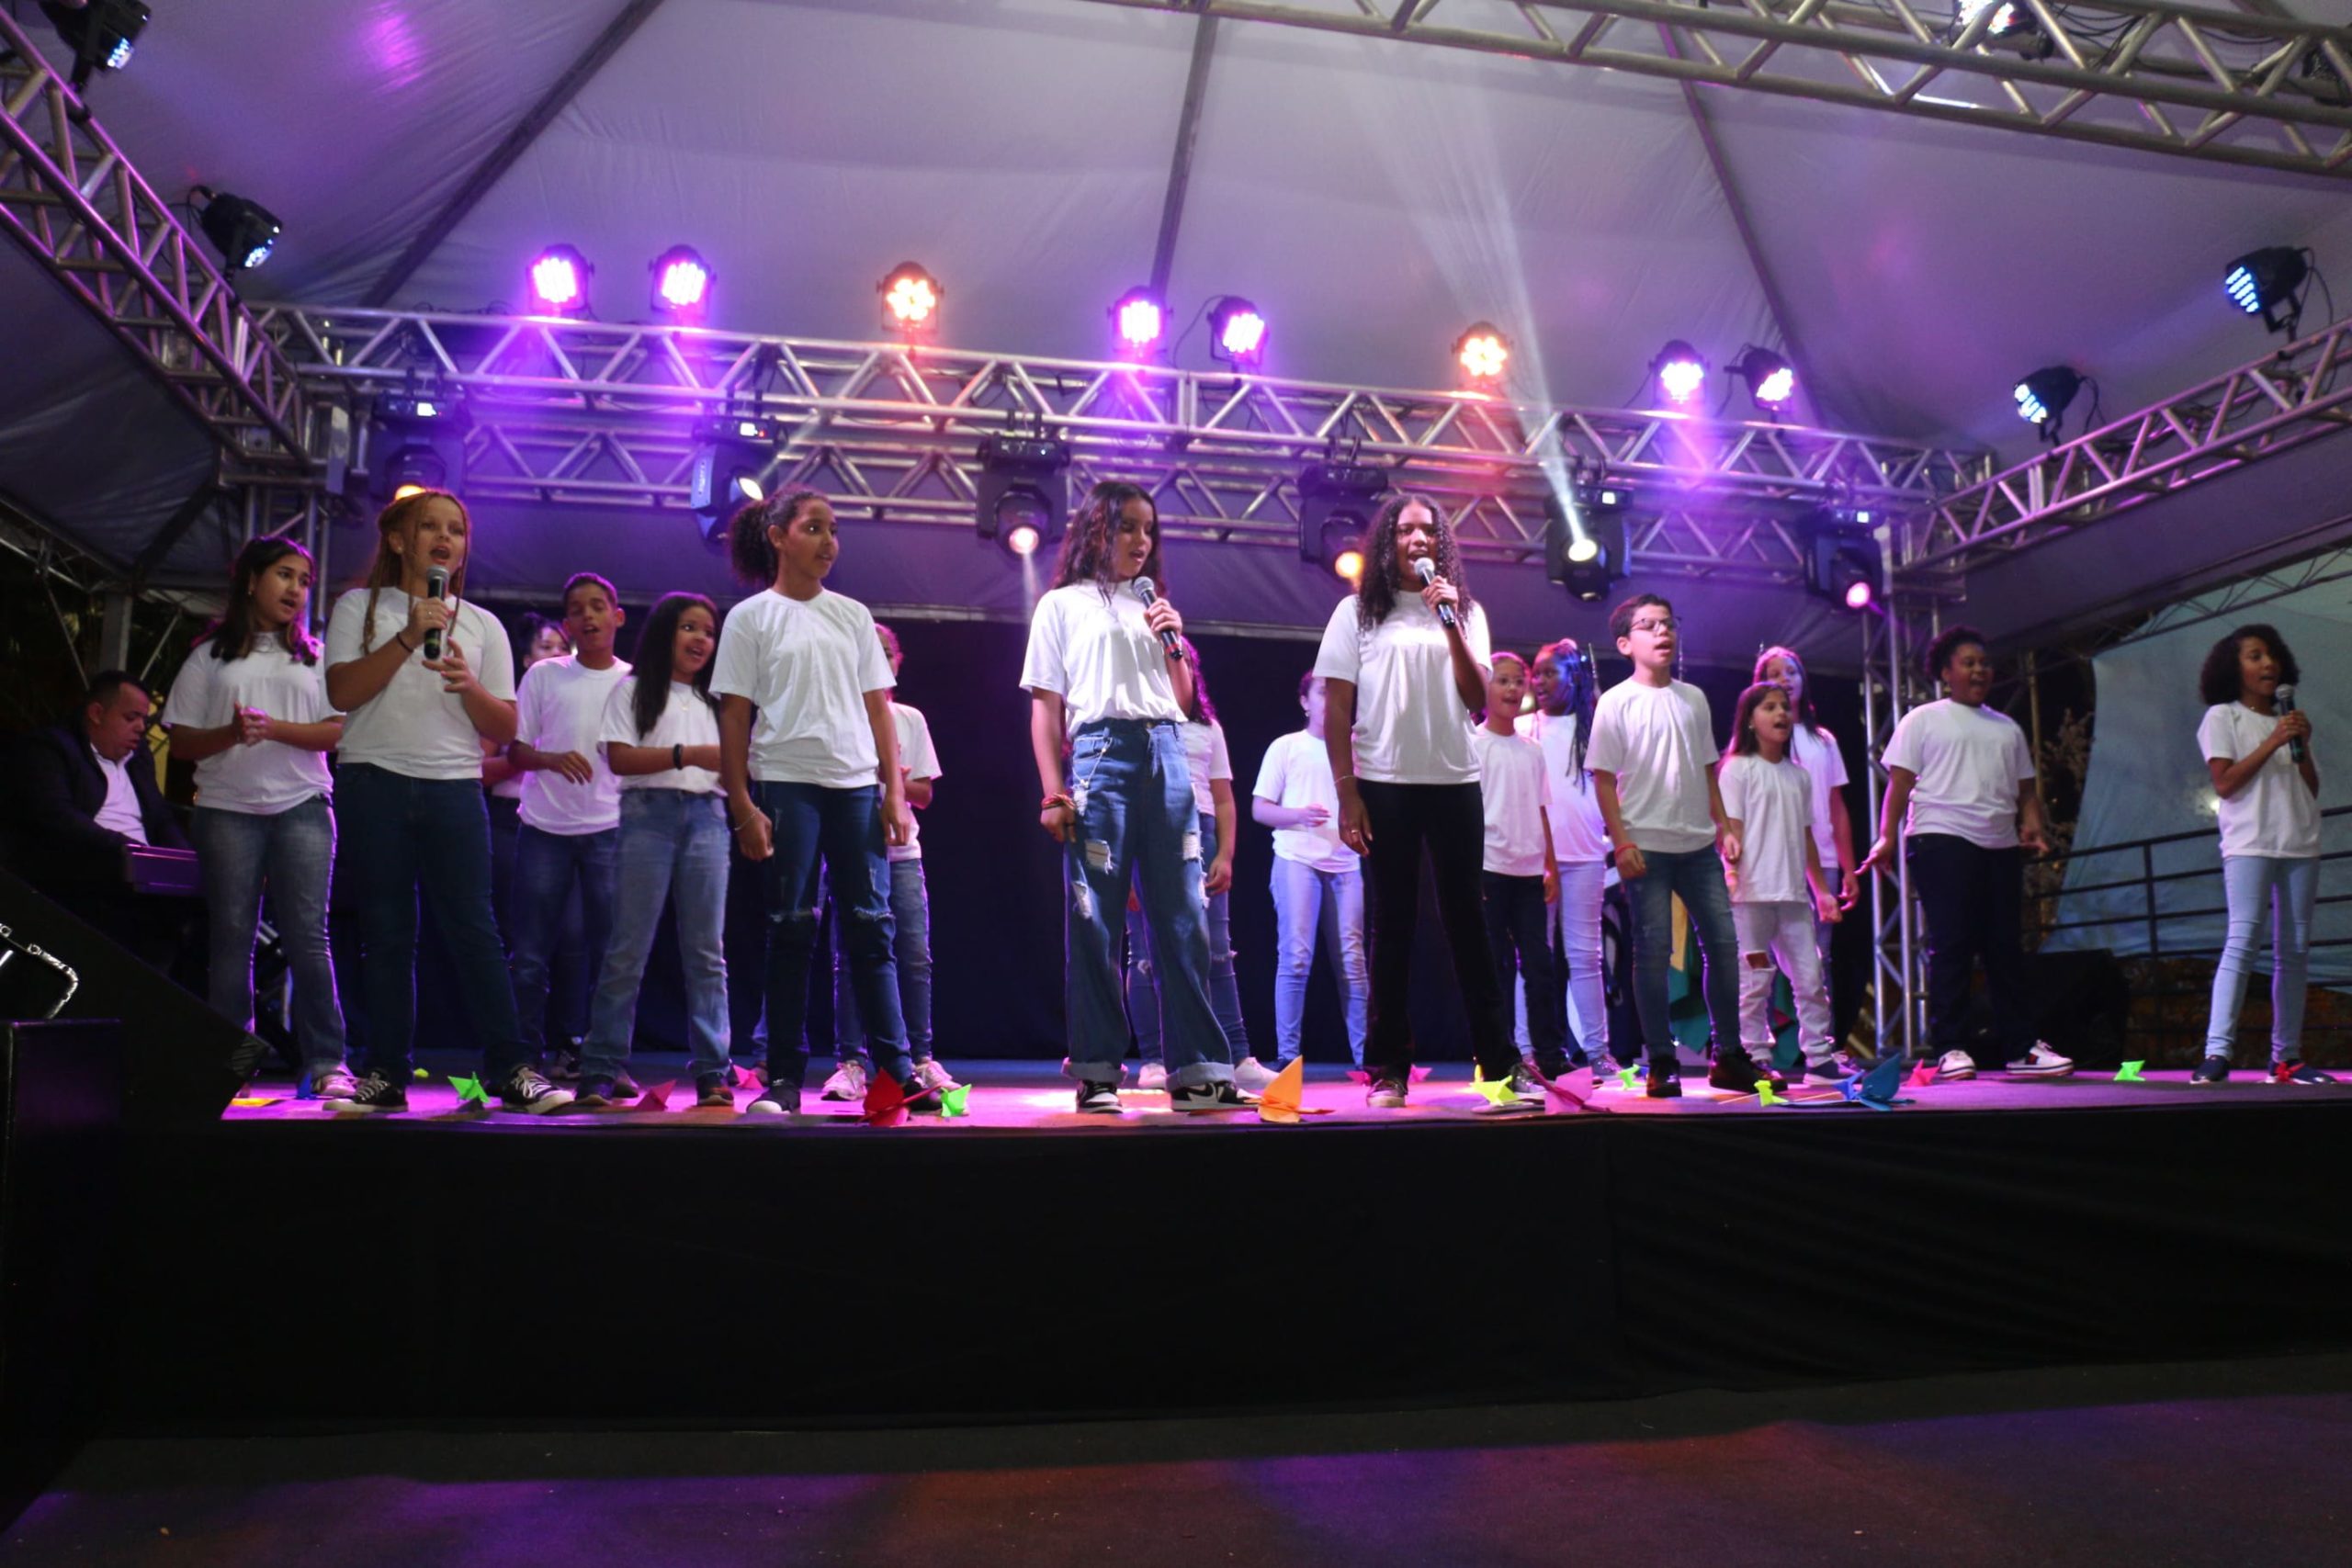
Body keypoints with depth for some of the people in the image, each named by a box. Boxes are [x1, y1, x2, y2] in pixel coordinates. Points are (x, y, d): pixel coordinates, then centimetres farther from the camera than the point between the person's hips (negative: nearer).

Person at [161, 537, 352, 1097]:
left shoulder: (315, 656, 13)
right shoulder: (210, 656, 12)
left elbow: (335, 732, 3)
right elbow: (181, 742, 8)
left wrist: (274, 728, -13)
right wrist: (231, 734, -12)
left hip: (302, 808, 0)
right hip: (227, 810, 0)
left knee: (307, 935, -7)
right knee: (232, 936, 0)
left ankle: (327, 1062, -6)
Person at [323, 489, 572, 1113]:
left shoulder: (481, 624, 14)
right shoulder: (360, 608, 10)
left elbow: (505, 728, 9)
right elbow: (341, 693, -5)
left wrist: (469, 686, -11)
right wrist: (409, 637, -12)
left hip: (454, 787, 1)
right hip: (374, 784, 0)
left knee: (474, 930, -5)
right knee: (386, 933, 3)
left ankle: (512, 1067, -4)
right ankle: (387, 1073, 10)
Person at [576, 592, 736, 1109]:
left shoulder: (713, 700, 22)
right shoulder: (632, 690, 8)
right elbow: (619, 757, -5)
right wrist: (686, 754, -14)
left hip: (706, 818, 4)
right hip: (649, 814, -4)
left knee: (706, 952, 0)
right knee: (629, 949, -5)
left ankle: (712, 1072, 0)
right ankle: (601, 1070, 0)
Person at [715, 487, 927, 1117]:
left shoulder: (853, 616, 14)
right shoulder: (751, 618, 5)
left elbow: (878, 710, 12)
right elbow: (734, 719, 1)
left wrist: (895, 794, 4)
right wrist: (742, 806, -7)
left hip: (856, 786, 3)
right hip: (785, 785, -3)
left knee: (871, 924, 0)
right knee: (792, 929, -1)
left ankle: (896, 1071, 2)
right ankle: (785, 1077, 6)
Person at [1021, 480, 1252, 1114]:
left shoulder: (1153, 607, 22)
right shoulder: (1062, 605, 9)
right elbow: (1045, 707, 3)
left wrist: (1174, 643, 5)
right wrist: (1053, 793, -7)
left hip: (1167, 757, 4)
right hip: (1101, 753, -4)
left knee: (1183, 916, 1)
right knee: (1093, 919, -4)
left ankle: (1198, 1070, 3)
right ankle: (1096, 1073, 2)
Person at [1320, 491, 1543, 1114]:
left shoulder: (1465, 611, 12)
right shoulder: (1358, 612, 5)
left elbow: (1478, 699, 2)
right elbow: (1337, 711, 1)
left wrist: (1450, 623, -7)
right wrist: (1346, 793, -7)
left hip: (1455, 782, 2)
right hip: (1384, 784, -2)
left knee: (1465, 918, 2)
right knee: (1393, 923, 2)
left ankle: (1500, 1063, 4)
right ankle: (1388, 1068, 7)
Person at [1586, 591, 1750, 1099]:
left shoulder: (1693, 698, 13)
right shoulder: (1616, 703, -3)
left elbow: (1707, 771, 18)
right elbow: (1603, 778, -6)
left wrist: (1724, 827, 11)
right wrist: (1621, 841, -13)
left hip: (1699, 845, 5)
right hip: (1646, 847, -5)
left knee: (1723, 942, 4)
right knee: (1653, 951, -4)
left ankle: (1728, 1056, 15)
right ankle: (1661, 1063, 4)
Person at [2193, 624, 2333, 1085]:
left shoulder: (2290, 720, 19)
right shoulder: (2222, 717, 4)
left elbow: (2312, 789, 14)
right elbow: (2224, 783, -8)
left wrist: (2302, 745, -1)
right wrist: (2273, 742, -11)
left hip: (2300, 845, 6)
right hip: (2249, 844, -6)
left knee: (2295, 949, 3)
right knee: (2243, 939, -18)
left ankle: (2287, 1056, 6)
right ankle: (2217, 1052, -23)